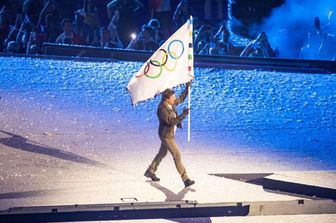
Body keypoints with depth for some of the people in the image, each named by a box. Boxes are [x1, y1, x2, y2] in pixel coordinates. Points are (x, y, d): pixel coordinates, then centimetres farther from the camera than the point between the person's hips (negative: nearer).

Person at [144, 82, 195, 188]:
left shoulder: (171, 103, -2)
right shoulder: (162, 109, -28)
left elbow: (181, 99, 15)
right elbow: (172, 122, -34)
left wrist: (187, 88, 4)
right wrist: (183, 115, -40)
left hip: (170, 134, 10)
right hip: (166, 135, -10)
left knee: (162, 153, 24)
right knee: (177, 155, -10)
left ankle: (150, 171, 40)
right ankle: (185, 179, -8)